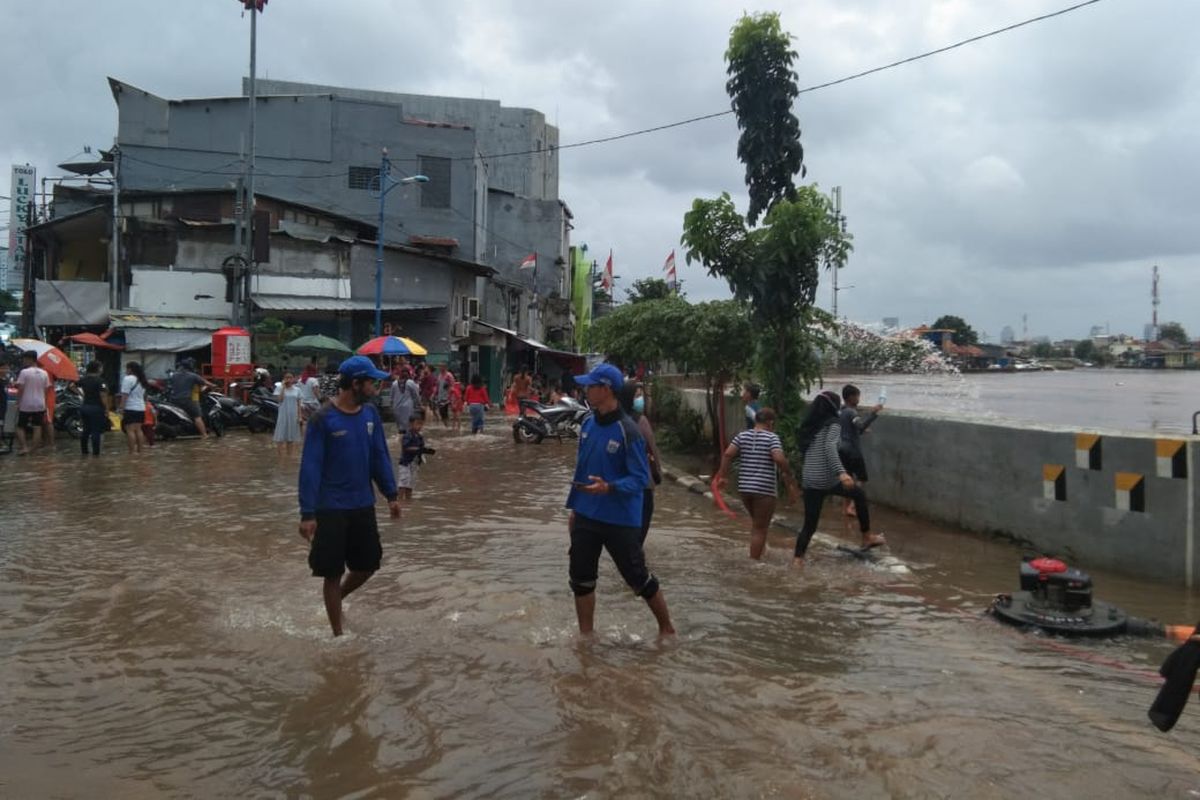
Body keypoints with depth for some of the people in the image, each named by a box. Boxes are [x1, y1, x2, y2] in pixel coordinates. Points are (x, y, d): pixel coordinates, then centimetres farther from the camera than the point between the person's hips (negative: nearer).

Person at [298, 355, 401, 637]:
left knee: (368, 564, 14)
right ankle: (338, 633, 22)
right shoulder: (323, 419, -15)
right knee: (333, 572, 6)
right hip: (331, 508, -5)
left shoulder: (370, 413, 1)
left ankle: (337, 599, 42)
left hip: (363, 505, 5)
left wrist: (391, 494, 5)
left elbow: (380, 456, 8)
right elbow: (310, 467, -15)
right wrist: (307, 513, -18)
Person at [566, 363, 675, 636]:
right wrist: (574, 507, 15)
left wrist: (609, 488, -33)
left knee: (638, 578, 6)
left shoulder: (628, 431, -18)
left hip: (620, 520, -6)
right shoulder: (588, 423, 3)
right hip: (585, 517, 6)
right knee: (581, 579, 10)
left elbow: (641, 478, -17)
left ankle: (667, 629, 27)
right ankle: (586, 636, 27)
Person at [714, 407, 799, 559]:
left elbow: (727, 454, -4)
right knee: (760, 527, 4)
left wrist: (722, 476, 1)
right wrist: (789, 475, -7)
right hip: (765, 488, -5)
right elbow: (779, 459, -20)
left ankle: (758, 552, 28)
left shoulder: (742, 436, 8)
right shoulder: (772, 438, -5)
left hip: (744, 487, 5)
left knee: (756, 522, 25)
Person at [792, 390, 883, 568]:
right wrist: (841, 472, -31)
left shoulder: (808, 426, 13)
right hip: (828, 479, -5)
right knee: (859, 493, 21)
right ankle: (867, 537, 28)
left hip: (809, 481, 5)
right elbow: (830, 448, -23)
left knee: (809, 525, 11)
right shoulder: (832, 425, -7)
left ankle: (798, 559, 1)